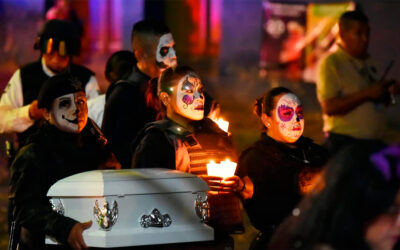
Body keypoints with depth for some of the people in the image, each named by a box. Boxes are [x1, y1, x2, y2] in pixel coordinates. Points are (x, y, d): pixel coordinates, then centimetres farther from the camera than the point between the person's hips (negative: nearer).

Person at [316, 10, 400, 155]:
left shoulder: (366, 62, 16)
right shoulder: (330, 63, -8)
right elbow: (329, 107, -18)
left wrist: (387, 92, 4)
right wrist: (367, 93, -20)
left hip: (373, 141, 7)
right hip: (344, 142, -7)